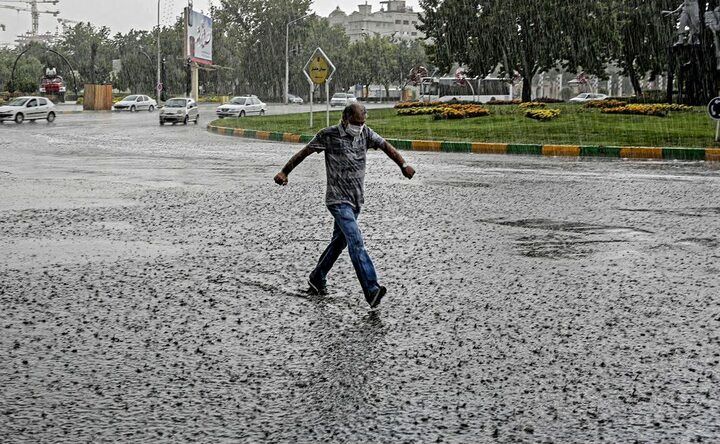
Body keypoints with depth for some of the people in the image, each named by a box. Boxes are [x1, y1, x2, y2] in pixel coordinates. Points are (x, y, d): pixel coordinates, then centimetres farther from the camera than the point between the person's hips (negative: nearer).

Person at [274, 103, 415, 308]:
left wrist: (403, 165, -3)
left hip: (356, 199, 7)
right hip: (338, 199, -7)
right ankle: (371, 290, -26)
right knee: (356, 241, -18)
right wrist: (284, 172, -4)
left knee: (339, 241, 16)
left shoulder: (365, 132, 6)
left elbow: (385, 145, 9)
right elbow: (304, 152, -3)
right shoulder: (329, 135, -8)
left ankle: (317, 280, 34)